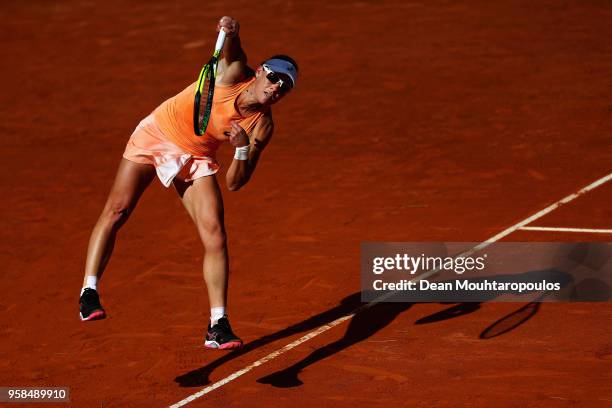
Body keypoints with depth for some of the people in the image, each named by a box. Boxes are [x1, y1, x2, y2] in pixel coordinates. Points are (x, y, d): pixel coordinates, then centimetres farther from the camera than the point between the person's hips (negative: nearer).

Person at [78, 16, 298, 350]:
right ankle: (89, 292, -2)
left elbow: (234, 184, -16)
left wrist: (244, 149, -34)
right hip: (156, 133, -2)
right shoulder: (234, 72, -20)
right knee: (116, 211, -11)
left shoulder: (262, 127, -16)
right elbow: (230, 43, -35)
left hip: (195, 159, 2)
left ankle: (218, 327, -6)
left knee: (215, 236, -11)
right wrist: (230, 31, -57)